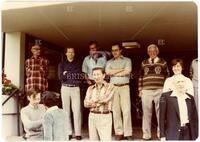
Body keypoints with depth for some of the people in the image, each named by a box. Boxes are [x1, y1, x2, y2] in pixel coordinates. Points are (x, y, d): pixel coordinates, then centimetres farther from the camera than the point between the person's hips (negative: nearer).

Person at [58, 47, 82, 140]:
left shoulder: (78, 64, 10)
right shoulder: (62, 64, 10)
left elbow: (80, 76, -6)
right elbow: (61, 77, -5)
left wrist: (67, 74, -5)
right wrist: (73, 75, -5)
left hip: (75, 88, -1)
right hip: (65, 88, 1)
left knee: (77, 110, -7)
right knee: (66, 110, 1)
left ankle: (78, 133, -3)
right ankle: (68, 132, 7)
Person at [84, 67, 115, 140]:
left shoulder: (110, 86, -2)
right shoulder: (90, 88, 10)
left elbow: (105, 99, -17)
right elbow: (86, 103, 0)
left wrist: (93, 101, -4)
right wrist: (100, 102, -13)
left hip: (105, 117, -4)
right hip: (92, 116, 5)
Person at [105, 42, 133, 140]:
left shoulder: (127, 60, 10)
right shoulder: (109, 62, 16)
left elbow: (127, 72, -8)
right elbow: (107, 72, -4)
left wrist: (114, 73, -2)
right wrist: (121, 69, -4)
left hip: (124, 87, -2)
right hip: (113, 87, 2)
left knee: (126, 110, -6)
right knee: (116, 110, 0)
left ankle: (128, 133, -2)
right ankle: (119, 133, 6)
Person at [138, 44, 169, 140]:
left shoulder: (163, 62, 8)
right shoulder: (144, 63, 14)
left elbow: (167, 77, 8)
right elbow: (140, 77, 15)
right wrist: (140, 90, 8)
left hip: (159, 91, -1)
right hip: (146, 91, 2)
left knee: (160, 113, 3)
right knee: (146, 113, 3)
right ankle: (146, 134, 10)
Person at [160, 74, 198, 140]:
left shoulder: (190, 98, 10)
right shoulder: (166, 96, -3)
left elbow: (194, 118, 13)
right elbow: (162, 117, -3)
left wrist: (196, 136, 10)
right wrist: (162, 136, -6)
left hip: (187, 133, 4)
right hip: (172, 133, -4)